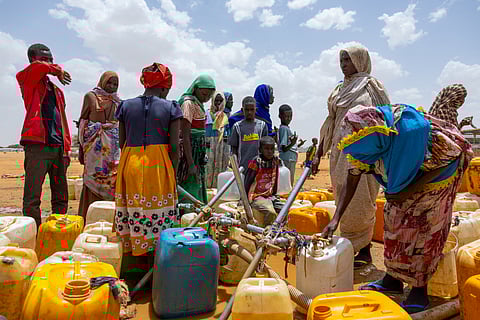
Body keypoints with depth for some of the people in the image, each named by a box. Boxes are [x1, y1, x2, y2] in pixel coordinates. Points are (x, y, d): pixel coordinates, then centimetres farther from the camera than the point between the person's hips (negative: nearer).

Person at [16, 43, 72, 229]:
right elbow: (38, 67, -17)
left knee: (61, 197, 8)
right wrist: (58, 70, 2)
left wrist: (67, 149, 15)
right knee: (32, 197, -7)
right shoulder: (26, 79, 7)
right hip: (37, 145, -6)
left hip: (58, 146, 6)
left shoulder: (56, 90, 24)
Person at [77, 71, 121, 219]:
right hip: (94, 145, -3)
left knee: (113, 179, -2)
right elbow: (83, 121, 3)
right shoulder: (90, 96, 6)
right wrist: (81, 146, -2)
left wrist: (122, 148, 13)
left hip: (113, 146, 3)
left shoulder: (118, 101, 16)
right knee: (93, 179, -2)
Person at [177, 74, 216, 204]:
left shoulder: (197, 103, 14)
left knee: (198, 187, 13)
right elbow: (185, 136, -21)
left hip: (197, 152, 10)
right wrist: (191, 164, -24)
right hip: (189, 150, -10)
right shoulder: (188, 103, -14)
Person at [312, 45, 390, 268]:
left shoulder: (372, 86, 2)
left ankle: (364, 251, 6)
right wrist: (318, 154, 14)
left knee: (359, 200, -6)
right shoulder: (339, 90, 18)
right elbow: (330, 124, 18)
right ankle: (349, 248, 18)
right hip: (340, 151, 6)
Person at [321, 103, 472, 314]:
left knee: (425, 228, -9)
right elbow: (351, 179, -15)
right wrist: (336, 219, -23)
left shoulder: (412, 130, -39)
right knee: (394, 218, 5)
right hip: (407, 176, 6)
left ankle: (420, 290, 5)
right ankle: (393, 279, 20)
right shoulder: (364, 141, -20)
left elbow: (447, 158, -25)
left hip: (438, 172, -6)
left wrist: (408, 191, -27)